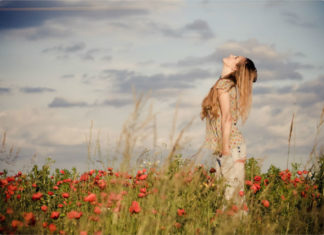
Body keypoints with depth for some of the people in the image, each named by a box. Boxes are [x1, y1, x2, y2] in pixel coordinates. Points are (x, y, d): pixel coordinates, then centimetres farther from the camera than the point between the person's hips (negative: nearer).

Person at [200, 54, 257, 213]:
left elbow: (226, 118, -16)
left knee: (232, 191, -9)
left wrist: (226, 151, -18)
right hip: (229, 146, 9)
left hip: (232, 145, -9)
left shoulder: (223, 84, -9)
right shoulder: (229, 84, 17)